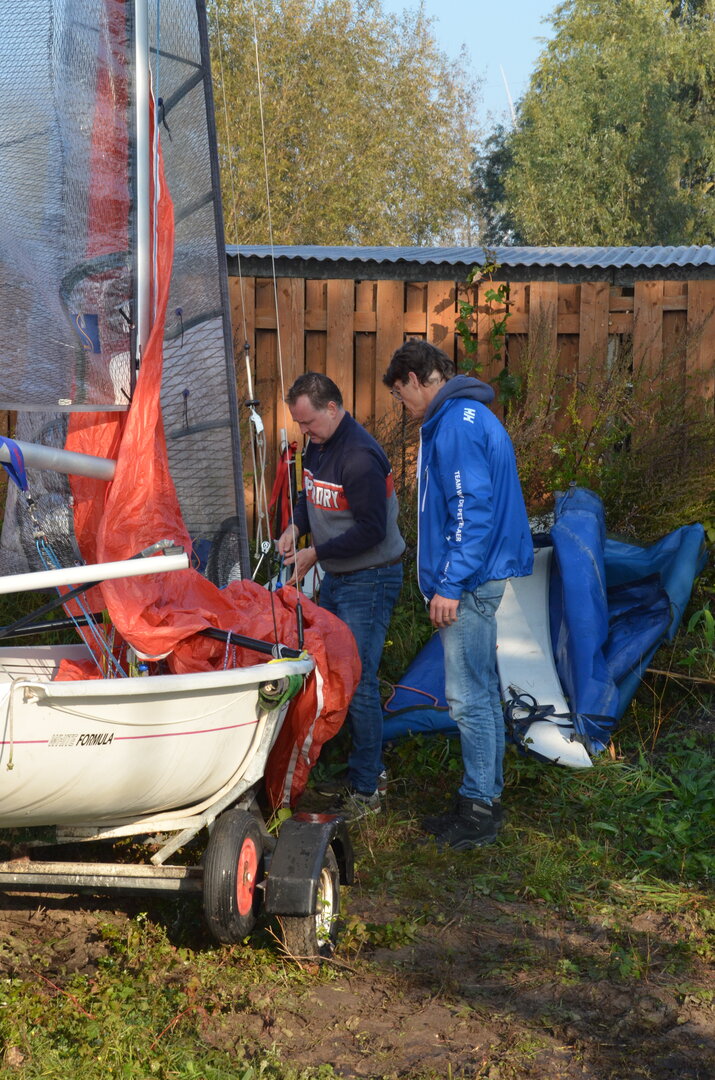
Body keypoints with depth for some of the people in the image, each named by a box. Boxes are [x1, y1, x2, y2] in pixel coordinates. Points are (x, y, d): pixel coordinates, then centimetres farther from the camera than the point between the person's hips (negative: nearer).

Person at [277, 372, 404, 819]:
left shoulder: (359, 456, -24)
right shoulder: (318, 444, 6)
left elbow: (371, 530, -24)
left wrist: (315, 554, -17)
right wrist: (296, 526, 3)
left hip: (369, 581, -10)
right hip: (335, 577, 10)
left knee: (358, 683, -8)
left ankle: (365, 790, 1)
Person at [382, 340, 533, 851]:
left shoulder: (456, 425, -15)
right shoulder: (467, 417, 18)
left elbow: (471, 510, -22)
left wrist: (449, 584, -21)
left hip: (468, 581, -11)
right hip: (479, 578, 11)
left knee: (469, 698, -6)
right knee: (482, 693, 15)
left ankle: (480, 807, 1)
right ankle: (486, 799, 23)